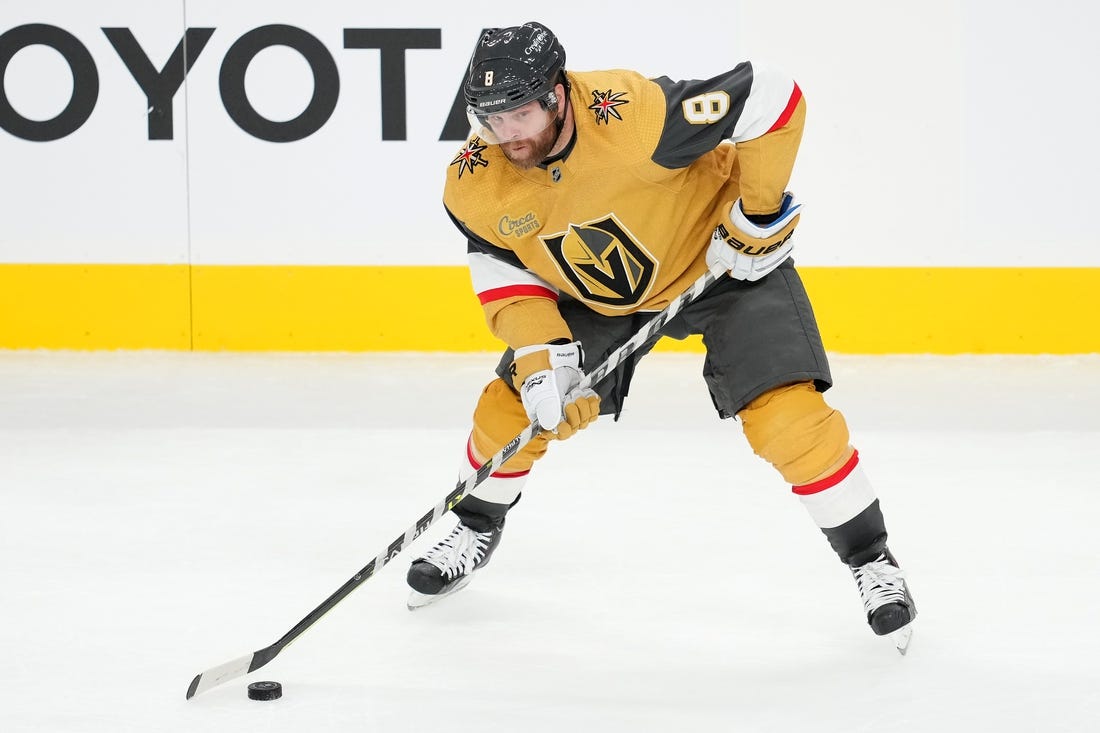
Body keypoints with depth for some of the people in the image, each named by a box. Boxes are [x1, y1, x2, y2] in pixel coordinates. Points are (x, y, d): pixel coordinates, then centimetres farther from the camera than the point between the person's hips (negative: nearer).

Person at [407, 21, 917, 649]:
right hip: (594, 293, 5)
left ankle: (872, 560, 1)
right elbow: (504, 271, -7)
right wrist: (539, 353, -22)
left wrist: (758, 213, -25)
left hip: (727, 259, -5)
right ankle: (477, 530, 32)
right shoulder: (475, 184, -22)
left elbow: (773, 98, -33)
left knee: (788, 416, -18)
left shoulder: (637, 115, -39)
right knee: (513, 405, 1)